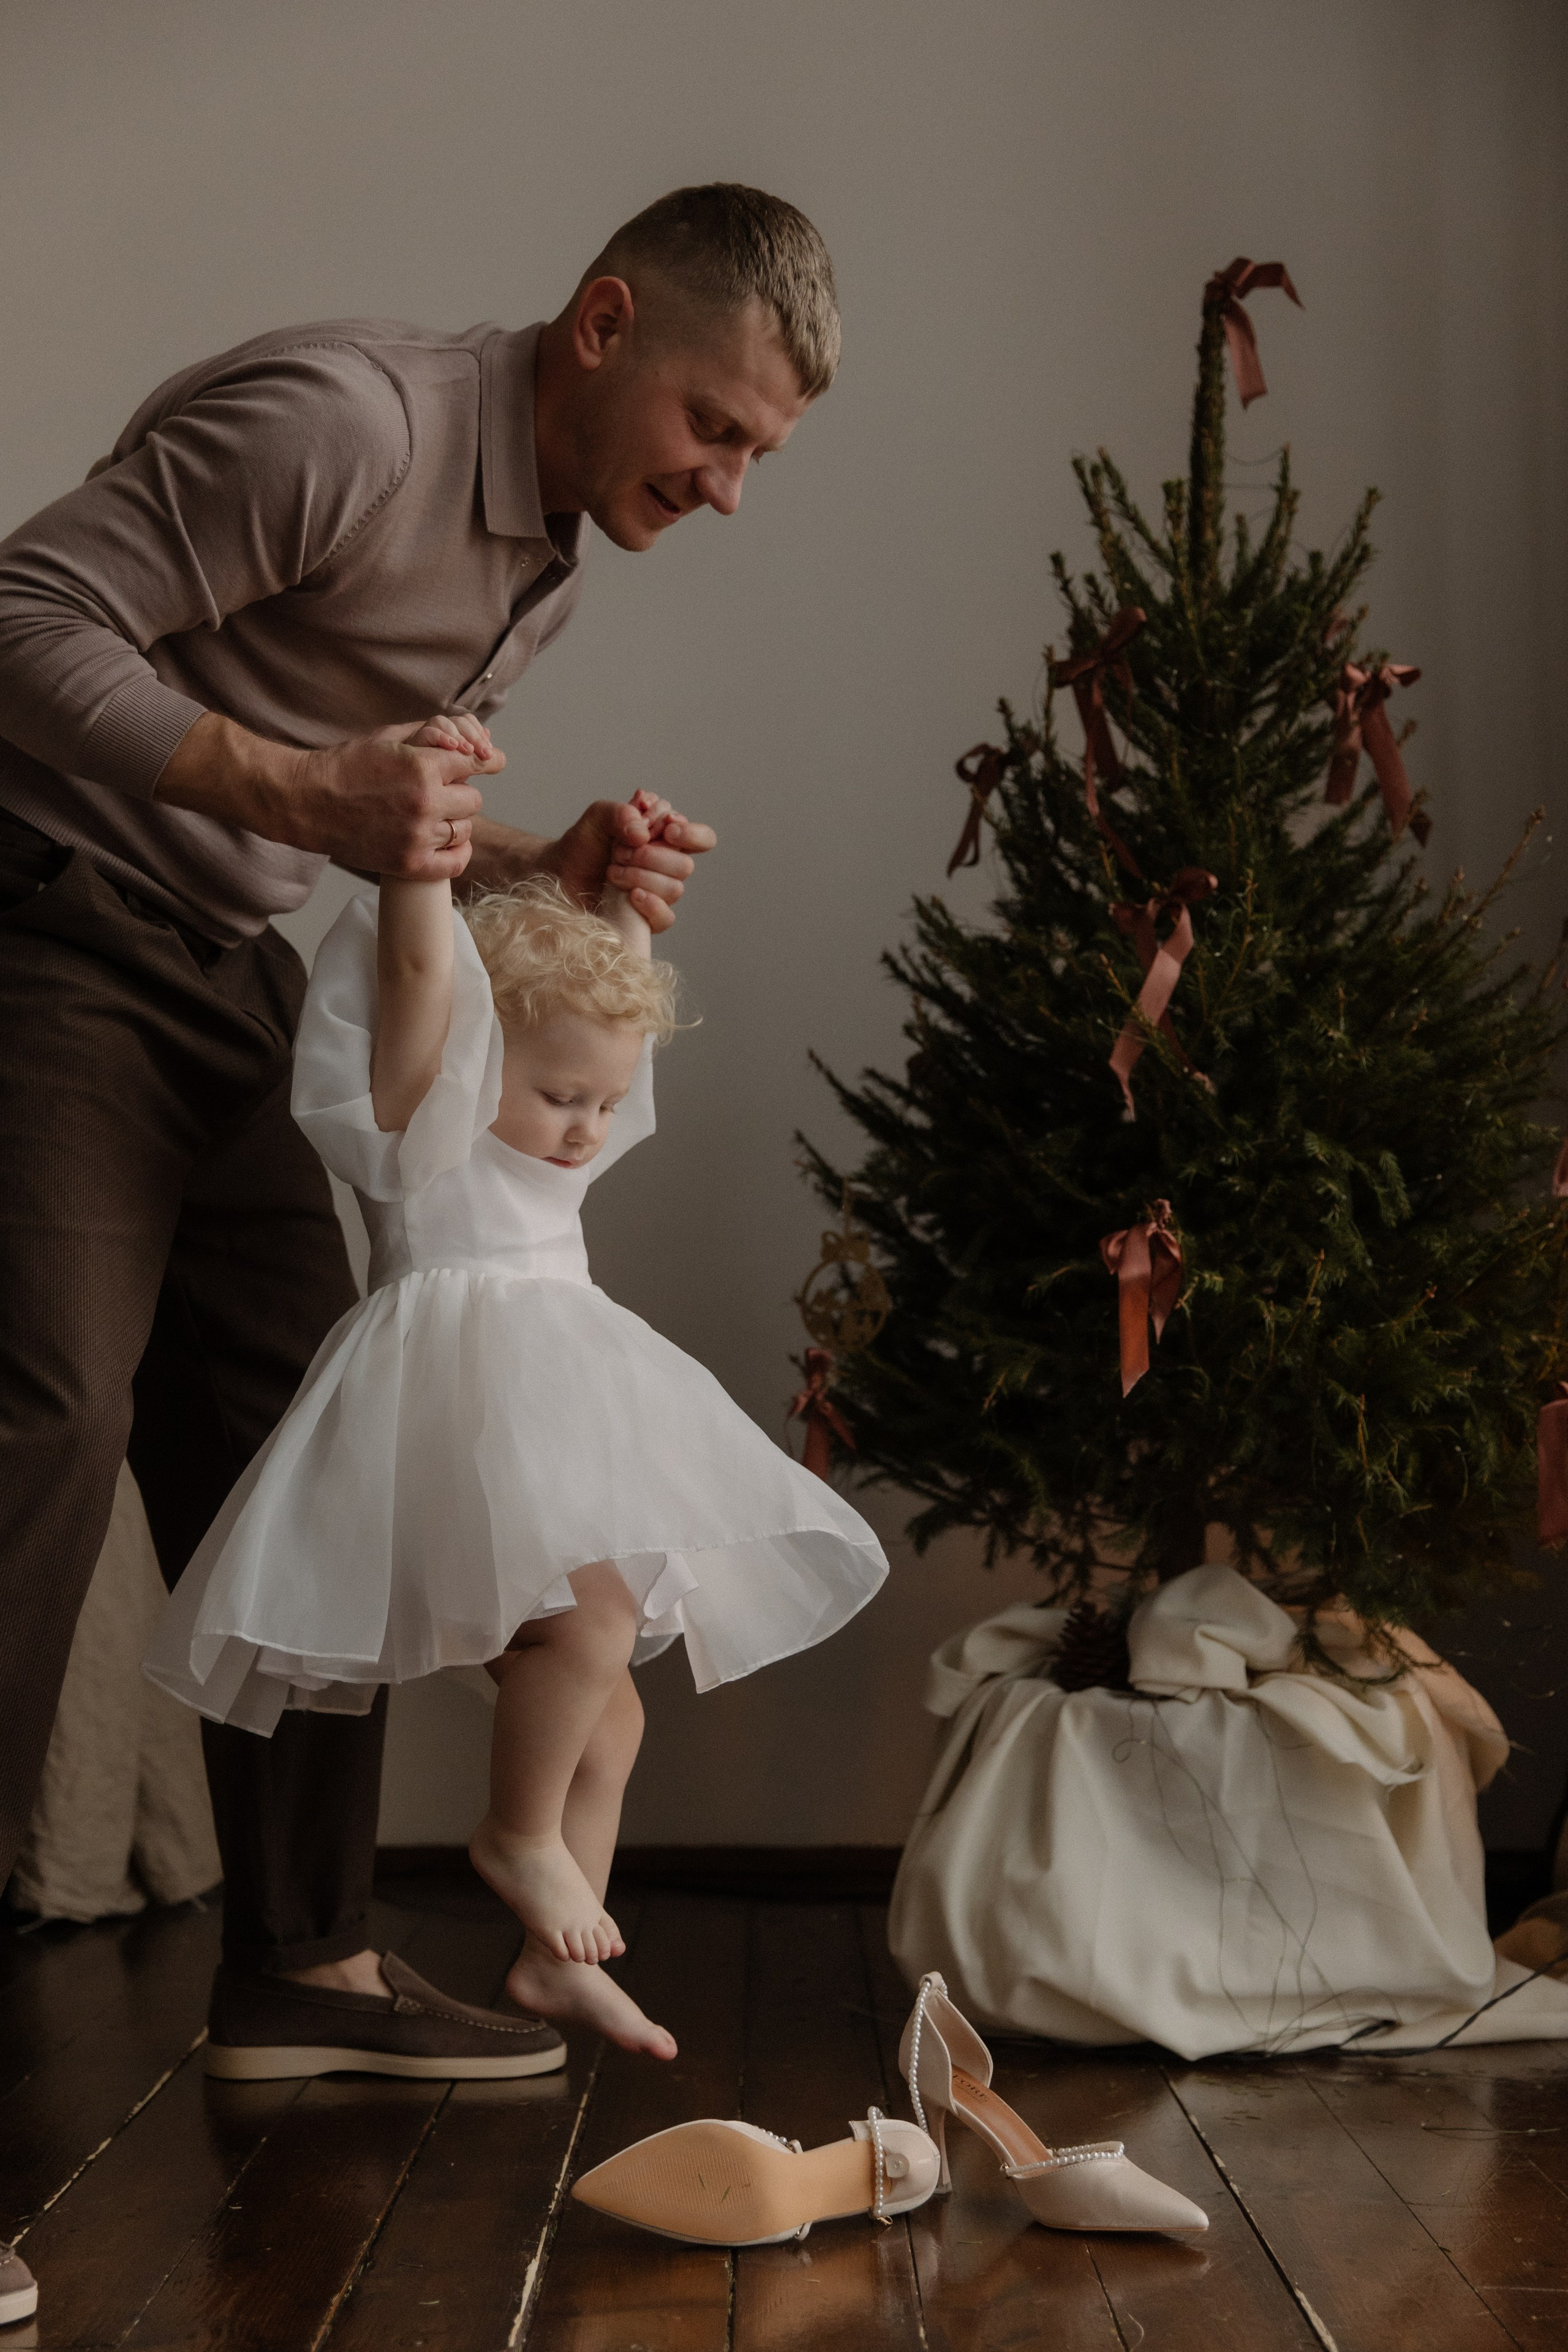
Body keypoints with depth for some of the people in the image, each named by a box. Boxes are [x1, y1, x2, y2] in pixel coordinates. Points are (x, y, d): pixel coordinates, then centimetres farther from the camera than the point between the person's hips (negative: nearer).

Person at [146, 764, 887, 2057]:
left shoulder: (555, 1143, 17)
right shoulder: (426, 1125, -6)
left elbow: (612, 987, 28)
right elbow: (419, 968, -19)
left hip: (555, 1408, 9)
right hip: (468, 1406, -9)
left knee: (604, 1706, 11)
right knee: (592, 1620, -28)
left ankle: (556, 1960, 20)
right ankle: (521, 1833, -3)